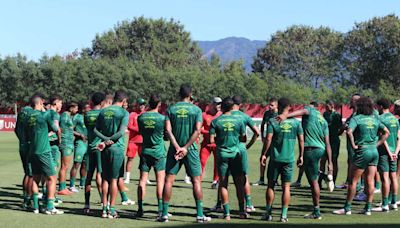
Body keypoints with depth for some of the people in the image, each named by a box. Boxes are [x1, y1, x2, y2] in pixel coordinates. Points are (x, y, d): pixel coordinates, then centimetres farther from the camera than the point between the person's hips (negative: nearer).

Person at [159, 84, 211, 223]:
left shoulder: (171, 109, 3)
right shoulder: (196, 110, -1)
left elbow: (168, 130, -6)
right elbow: (197, 130, -10)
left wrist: (177, 147, -11)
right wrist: (186, 147, -11)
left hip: (175, 148, 1)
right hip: (190, 148, -1)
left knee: (168, 180, 5)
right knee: (196, 181, 4)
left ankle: (164, 214, 3)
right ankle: (200, 214, 2)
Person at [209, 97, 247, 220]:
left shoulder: (215, 121, -4)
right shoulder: (238, 121, -1)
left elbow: (212, 140, -7)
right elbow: (243, 138, 3)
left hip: (222, 155, -1)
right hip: (236, 154, 1)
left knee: (223, 184, 5)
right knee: (239, 184, 9)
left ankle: (227, 213, 2)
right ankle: (242, 211, 11)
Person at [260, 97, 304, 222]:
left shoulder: (272, 121, -6)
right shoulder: (296, 122, 2)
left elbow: (268, 139, -11)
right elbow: (301, 140, 3)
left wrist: (264, 154, -2)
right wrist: (301, 156, 13)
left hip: (275, 158, -1)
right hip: (289, 159, 2)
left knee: (271, 185, 9)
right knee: (286, 187, 4)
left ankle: (268, 213, 11)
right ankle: (284, 215, 3)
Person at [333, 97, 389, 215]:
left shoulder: (356, 118, -8)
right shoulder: (375, 119, 10)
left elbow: (349, 132, -24)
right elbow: (386, 132, 11)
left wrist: (353, 145, -13)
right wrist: (377, 144, 9)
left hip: (362, 152, -6)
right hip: (374, 152, 6)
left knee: (353, 181, 2)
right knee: (370, 181, 8)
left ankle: (347, 208, 6)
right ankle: (368, 208, 10)